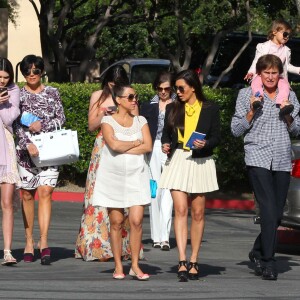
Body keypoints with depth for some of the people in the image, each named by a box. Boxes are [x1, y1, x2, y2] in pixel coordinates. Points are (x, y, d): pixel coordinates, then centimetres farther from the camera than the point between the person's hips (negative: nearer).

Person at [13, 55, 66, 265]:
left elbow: (61, 119, 5)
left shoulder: (52, 93, 9)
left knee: (45, 192, -11)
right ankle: (29, 242, 10)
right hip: (26, 150, 0)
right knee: (27, 194, 3)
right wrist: (28, 144, -17)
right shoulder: (18, 95, 5)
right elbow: (17, 124, -3)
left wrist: (43, 125, -12)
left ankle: (43, 241, -17)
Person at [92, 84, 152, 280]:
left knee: (137, 220, -8)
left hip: (136, 175, 2)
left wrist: (123, 149, -10)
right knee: (116, 221, 0)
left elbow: (148, 146, -4)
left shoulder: (141, 121, 10)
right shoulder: (108, 121, 1)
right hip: (114, 176, -2)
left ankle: (135, 266, -2)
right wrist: (137, 142, -4)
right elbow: (113, 144, -16)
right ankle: (118, 266, 7)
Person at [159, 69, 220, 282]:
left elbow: (216, 137, 3)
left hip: (201, 162, 0)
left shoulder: (210, 109, 2)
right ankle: (182, 262, -19)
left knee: (198, 213, 5)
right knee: (180, 210, -13)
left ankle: (194, 262, 14)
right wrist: (166, 145, -5)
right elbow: (166, 134, 16)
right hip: (177, 161, 0)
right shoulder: (173, 109, 8)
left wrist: (205, 144, -17)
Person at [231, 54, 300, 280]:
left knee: (277, 214, 6)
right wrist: (251, 112, -9)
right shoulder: (246, 95, 5)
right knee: (269, 211, -15)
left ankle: (258, 252, 28)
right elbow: (236, 130, 5)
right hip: (258, 158, -4)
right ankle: (268, 262, -12)